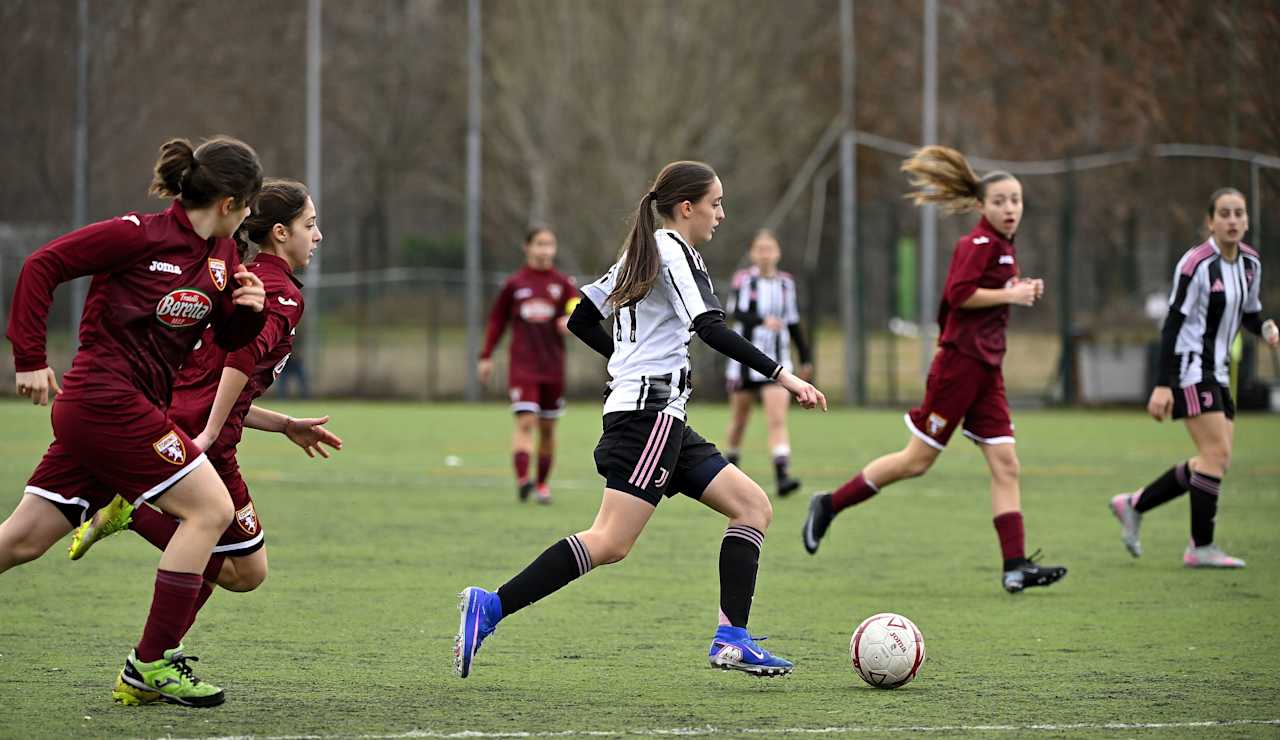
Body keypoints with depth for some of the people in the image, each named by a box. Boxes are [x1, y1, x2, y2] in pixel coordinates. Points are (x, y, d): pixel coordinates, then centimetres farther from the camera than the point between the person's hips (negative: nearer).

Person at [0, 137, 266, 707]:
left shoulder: (221, 254, 11)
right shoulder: (141, 235, -13)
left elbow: (229, 338, 20)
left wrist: (248, 309, -3)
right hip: (109, 399, -8)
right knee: (210, 508, -8)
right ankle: (151, 663, -5)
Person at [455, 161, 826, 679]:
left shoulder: (639, 253, 20)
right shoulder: (673, 250, -7)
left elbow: (580, 320, 24)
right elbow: (710, 328, -20)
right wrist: (780, 374, -22)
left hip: (663, 420, 10)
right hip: (651, 410, -10)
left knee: (754, 506, 7)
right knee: (612, 542, -17)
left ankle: (731, 640, -1)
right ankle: (490, 608, -19)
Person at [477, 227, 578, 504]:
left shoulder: (562, 283, 5)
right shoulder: (515, 284, 4)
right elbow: (497, 320, 12)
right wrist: (486, 356, 9)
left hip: (553, 367, 2)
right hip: (522, 365, -2)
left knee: (547, 427, 8)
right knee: (525, 421, -16)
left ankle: (543, 484, 18)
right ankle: (522, 478, -30)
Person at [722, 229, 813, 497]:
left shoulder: (786, 283, 6)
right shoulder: (744, 280, -5)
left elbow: (793, 323, 16)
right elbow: (737, 312, -20)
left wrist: (806, 357, 18)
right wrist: (763, 321, -38)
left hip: (776, 360, 1)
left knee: (777, 418, -15)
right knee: (739, 418, 13)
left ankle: (782, 475, -26)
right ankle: (730, 463, 36)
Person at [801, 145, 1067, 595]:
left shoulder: (1002, 247, 16)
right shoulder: (979, 243, -12)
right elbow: (959, 294, -23)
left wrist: (1021, 292, 7)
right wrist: (1010, 294, -19)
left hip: (986, 367, 9)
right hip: (960, 360, -9)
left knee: (1005, 465, -1)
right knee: (918, 459, -2)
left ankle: (1015, 566, -6)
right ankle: (830, 506, 12)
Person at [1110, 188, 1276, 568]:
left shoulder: (1250, 262, 7)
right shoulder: (1197, 264, -16)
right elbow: (1174, 323, -16)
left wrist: (1266, 327, -5)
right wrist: (1163, 384, -20)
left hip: (1218, 372, 9)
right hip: (1191, 368, -9)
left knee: (1216, 460, 6)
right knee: (1217, 453, -14)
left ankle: (1134, 505, 19)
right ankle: (1201, 547, -7)